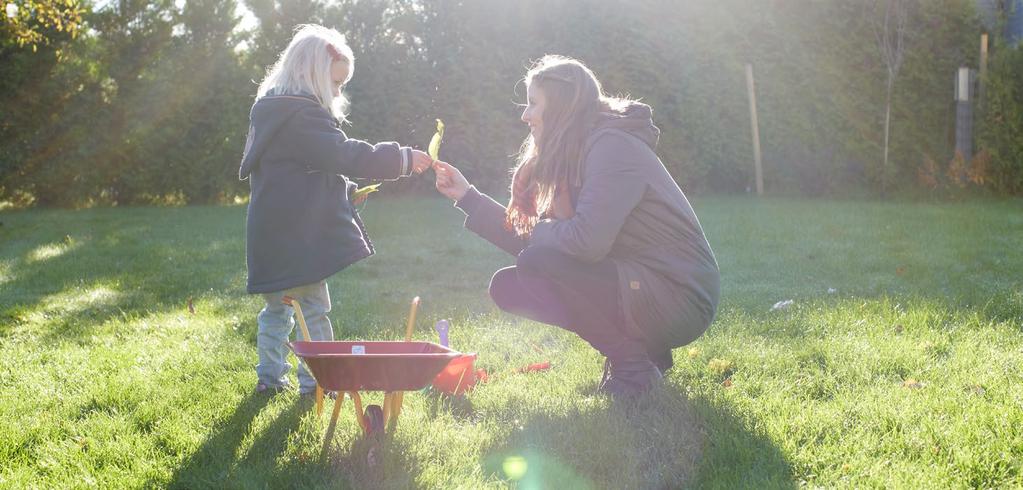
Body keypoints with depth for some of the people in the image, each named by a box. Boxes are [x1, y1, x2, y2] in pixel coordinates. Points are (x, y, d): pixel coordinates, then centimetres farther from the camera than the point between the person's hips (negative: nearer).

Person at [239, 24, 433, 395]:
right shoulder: (301, 116, -18)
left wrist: (345, 191, 16)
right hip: (296, 238, -10)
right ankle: (314, 380, 7)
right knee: (313, 309, 0)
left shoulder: (272, 112, 16)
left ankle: (270, 375, 23)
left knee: (277, 308, 17)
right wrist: (404, 159, -18)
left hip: (271, 238, 10)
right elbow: (345, 154, -24)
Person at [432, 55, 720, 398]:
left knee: (538, 262, -24)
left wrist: (540, 232, -10)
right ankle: (641, 346, 8)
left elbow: (587, 240, -30)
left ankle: (633, 365, -10)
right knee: (506, 287, 4)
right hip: (639, 286, 10)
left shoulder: (613, 147, -18)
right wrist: (467, 196, 12)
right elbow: (528, 240, 10)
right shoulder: (576, 156, 12)